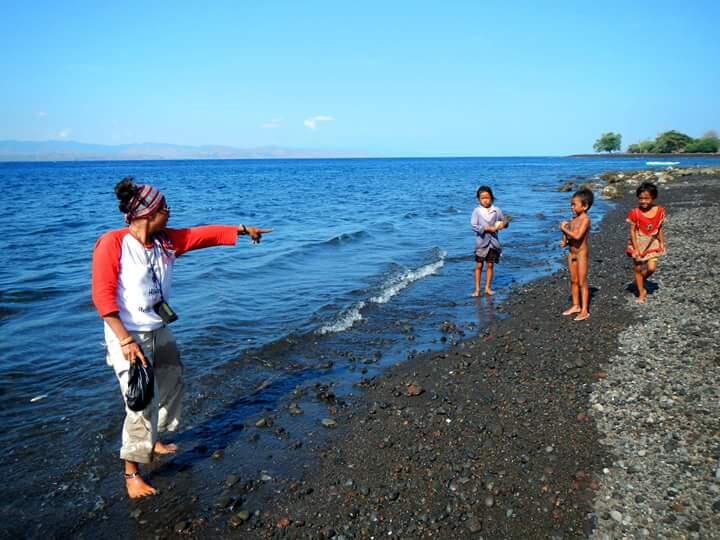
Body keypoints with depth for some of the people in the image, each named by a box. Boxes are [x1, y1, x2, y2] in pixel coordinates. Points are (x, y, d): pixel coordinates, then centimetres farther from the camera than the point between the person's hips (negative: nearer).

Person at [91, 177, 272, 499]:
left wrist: (244, 230, 15)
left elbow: (206, 234, 7)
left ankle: (152, 441, 45)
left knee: (171, 387, 20)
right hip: (127, 337, -7)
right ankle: (131, 473, 13)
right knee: (141, 404, -7)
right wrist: (126, 340, -26)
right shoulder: (112, 243, -19)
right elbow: (103, 297, -22)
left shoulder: (167, 241, -1)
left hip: (160, 332, 8)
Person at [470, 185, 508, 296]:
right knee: (479, 265, 2)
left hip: (493, 241, 3)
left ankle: (487, 288, 18)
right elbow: (473, 226, -13)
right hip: (481, 241, -2)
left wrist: (503, 224, -10)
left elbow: (505, 220, 14)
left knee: (490, 265, 8)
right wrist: (487, 229, -18)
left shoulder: (496, 210, 2)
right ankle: (477, 288, 11)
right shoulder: (477, 211, -7)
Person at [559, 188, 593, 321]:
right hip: (571, 252, 8)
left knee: (582, 282, -2)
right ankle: (576, 306, 26)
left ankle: (584, 310, 5)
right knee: (573, 281, 15)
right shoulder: (574, 218, 7)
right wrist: (565, 241, -4)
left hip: (581, 253, -8)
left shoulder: (585, 219, -16)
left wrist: (564, 229, -17)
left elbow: (577, 236, -28)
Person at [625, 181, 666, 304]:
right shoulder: (635, 213, -16)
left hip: (652, 243, 2)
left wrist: (662, 244, 4)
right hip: (638, 243, -2)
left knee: (651, 267, -7)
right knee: (638, 268, 6)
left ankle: (639, 281, 24)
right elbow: (632, 231, -12)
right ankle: (641, 292, 22)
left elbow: (660, 229, 4)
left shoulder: (659, 211, -7)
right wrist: (636, 248, -15)